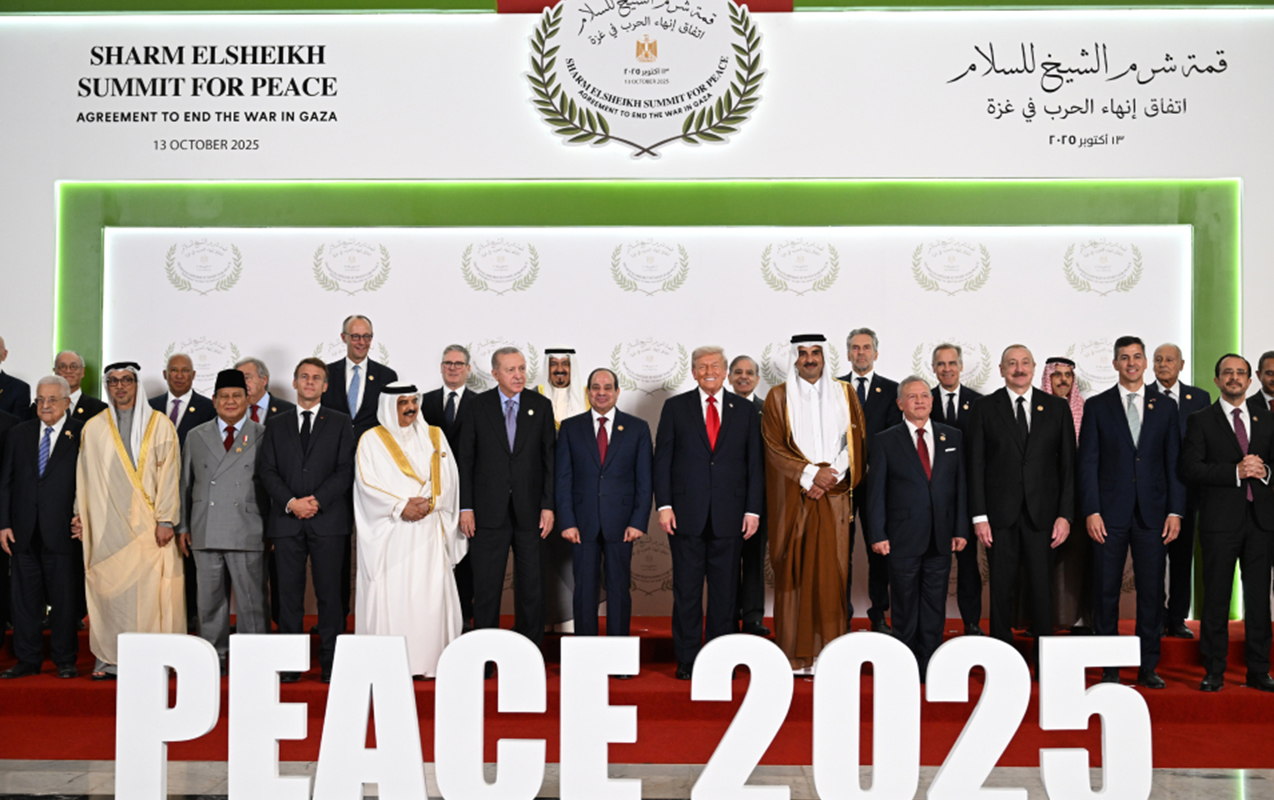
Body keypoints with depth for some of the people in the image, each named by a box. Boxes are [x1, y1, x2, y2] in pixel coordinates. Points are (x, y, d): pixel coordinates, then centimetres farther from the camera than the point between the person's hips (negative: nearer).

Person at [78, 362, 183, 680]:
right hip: (107, 527, 2)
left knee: (150, 591, -4)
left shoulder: (159, 424, 4)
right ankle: (110, 658, 9)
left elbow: (169, 474, 0)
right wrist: (81, 515, 9)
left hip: (147, 525, -2)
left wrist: (166, 519, -7)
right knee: (108, 589, 1)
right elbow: (84, 477, 16)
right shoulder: (93, 428, 12)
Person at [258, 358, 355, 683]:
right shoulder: (276, 425, 15)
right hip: (287, 522, 2)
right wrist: (291, 503, -9)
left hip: (328, 520, -2)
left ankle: (330, 663, 3)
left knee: (329, 593, -1)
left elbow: (345, 470, 1)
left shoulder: (341, 423, 10)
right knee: (289, 593, 2)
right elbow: (267, 471, 6)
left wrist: (317, 500, -12)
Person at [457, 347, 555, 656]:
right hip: (489, 512, -1)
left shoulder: (541, 406, 5)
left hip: (530, 511, 1)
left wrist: (548, 505, -3)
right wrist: (466, 507, -3)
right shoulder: (479, 406, 3)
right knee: (486, 587, 2)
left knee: (530, 587, 5)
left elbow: (550, 459, 4)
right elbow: (466, 459, 3)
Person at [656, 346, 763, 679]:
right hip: (686, 512, -1)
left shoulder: (744, 409, 9)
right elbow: (662, 459, 3)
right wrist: (664, 505, -5)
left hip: (729, 515, 1)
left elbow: (754, 462, 7)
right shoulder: (675, 407, 6)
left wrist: (753, 510, 1)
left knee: (725, 591, 5)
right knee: (686, 590, 2)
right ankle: (686, 660, 10)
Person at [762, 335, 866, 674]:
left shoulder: (845, 394, 12)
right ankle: (795, 655, 3)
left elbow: (856, 442, 7)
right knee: (793, 571, -2)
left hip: (834, 495, 1)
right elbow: (774, 446, -1)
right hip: (792, 497, -1)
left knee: (832, 572, -2)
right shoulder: (778, 397, 6)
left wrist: (831, 476, -7)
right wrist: (809, 474, -11)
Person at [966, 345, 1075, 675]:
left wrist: (1065, 514, -2)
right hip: (1000, 513, 0)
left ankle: (1045, 664, 11)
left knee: (1042, 589, 1)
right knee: (1001, 589, 4)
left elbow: (1068, 464, 6)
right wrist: (979, 516, -5)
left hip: (1042, 512, 1)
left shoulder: (1056, 408, 8)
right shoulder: (984, 409, 5)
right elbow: (976, 466, 2)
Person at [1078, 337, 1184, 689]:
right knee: (1106, 592, 2)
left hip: (1152, 514, 2)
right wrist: (1091, 511, -8)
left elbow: (1174, 463, 7)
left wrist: (1175, 511, -1)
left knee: (1152, 593, 4)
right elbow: (1088, 463, 0)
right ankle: (1109, 668, 10)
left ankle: (1148, 667, 14)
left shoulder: (1165, 407, 10)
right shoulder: (1097, 406, 4)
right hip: (1110, 514, -1)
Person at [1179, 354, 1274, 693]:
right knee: (1216, 596, 0)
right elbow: (1190, 469, -7)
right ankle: (1214, 671, 7)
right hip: (1220, 520, -3)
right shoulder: (1201, 420, 3)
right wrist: (1236, 471, -16)